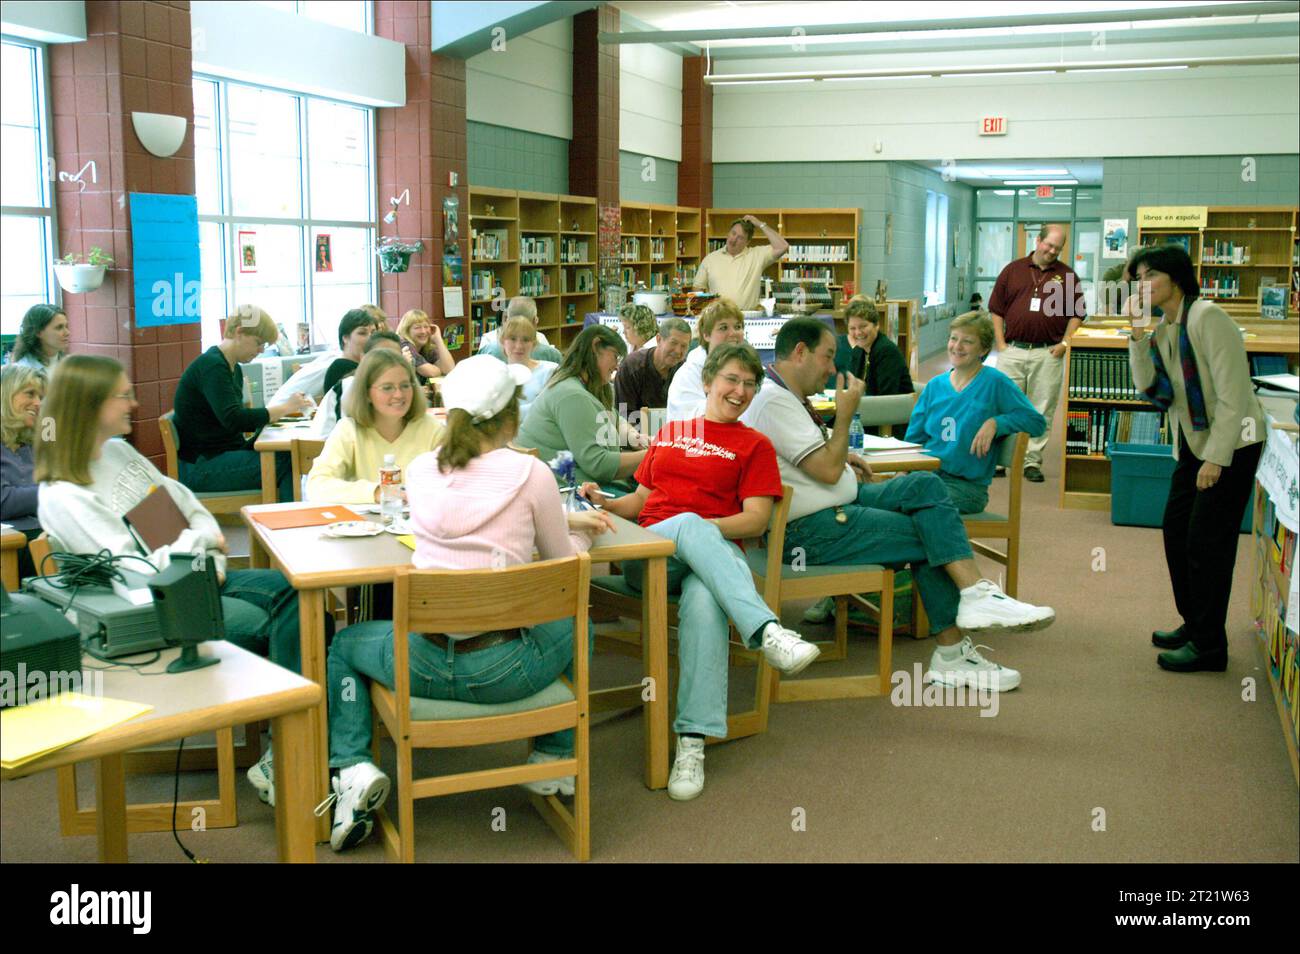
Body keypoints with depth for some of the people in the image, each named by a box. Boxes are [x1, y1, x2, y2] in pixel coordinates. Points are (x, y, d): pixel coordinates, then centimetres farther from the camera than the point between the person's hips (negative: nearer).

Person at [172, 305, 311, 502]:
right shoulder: (211, 366, -14)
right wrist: (285, 408, -18)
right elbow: (233, 420, -25)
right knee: (285, 464, -26)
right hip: (200, 466, -8)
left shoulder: (233, 368, 15)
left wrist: (274, 415, -1)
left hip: (227, 455, 8)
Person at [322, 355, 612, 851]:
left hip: (422, 662, 2)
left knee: (344, 644, 33)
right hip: (503, 670, -1)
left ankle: (352, 768, 12)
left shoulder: (421, 469, 3)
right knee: (573, 624, 31)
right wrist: (581, 533, 29)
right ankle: (552, 758, 32)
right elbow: (563, 563, 5)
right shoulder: (529, 472, -8)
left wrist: (568, 519, 30)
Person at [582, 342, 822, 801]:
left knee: (704, 600, -38)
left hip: (715, 552, -1)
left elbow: (757, 520, 4)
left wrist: (704, 529, -13)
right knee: (687, 522, -36)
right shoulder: (669, 432, 28)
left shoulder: (754, 445, 17)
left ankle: (692, 742, -40)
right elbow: (640, 501, 27)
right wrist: (605, 502, 6)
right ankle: (766, 630, -50)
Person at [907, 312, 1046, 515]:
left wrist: (995, 422, -13)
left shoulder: (995, 382, 0)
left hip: (966, 485, -4)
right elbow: (913, 439, 19)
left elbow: (1036, 422, 0)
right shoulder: (935, 386, 15)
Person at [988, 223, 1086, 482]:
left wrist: (1065, 342, -2)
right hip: (1012, 351, 0)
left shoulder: (1067, 275, 7)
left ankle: (1032, 461, 10)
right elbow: (996, 309, 9)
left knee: (1041, 411, 3)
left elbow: (1077, 313, 9)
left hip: (1048, 354, 0)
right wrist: (1000, 343, 2)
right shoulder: (1013, 270, 7)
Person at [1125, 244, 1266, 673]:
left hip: (1231, 444, -9)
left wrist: (1216, 458, -22)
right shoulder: (1164, 329, 8)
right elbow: (1149, 387, 0)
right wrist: (1138, 334, -7)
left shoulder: (1207, 317, -18)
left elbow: (1233, 394, -21)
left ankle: (1209, 646, 6)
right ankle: (1194, 625, 29)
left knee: (1206, 541, -6)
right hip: (1194, 443, 9)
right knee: (1176, 530, 13)